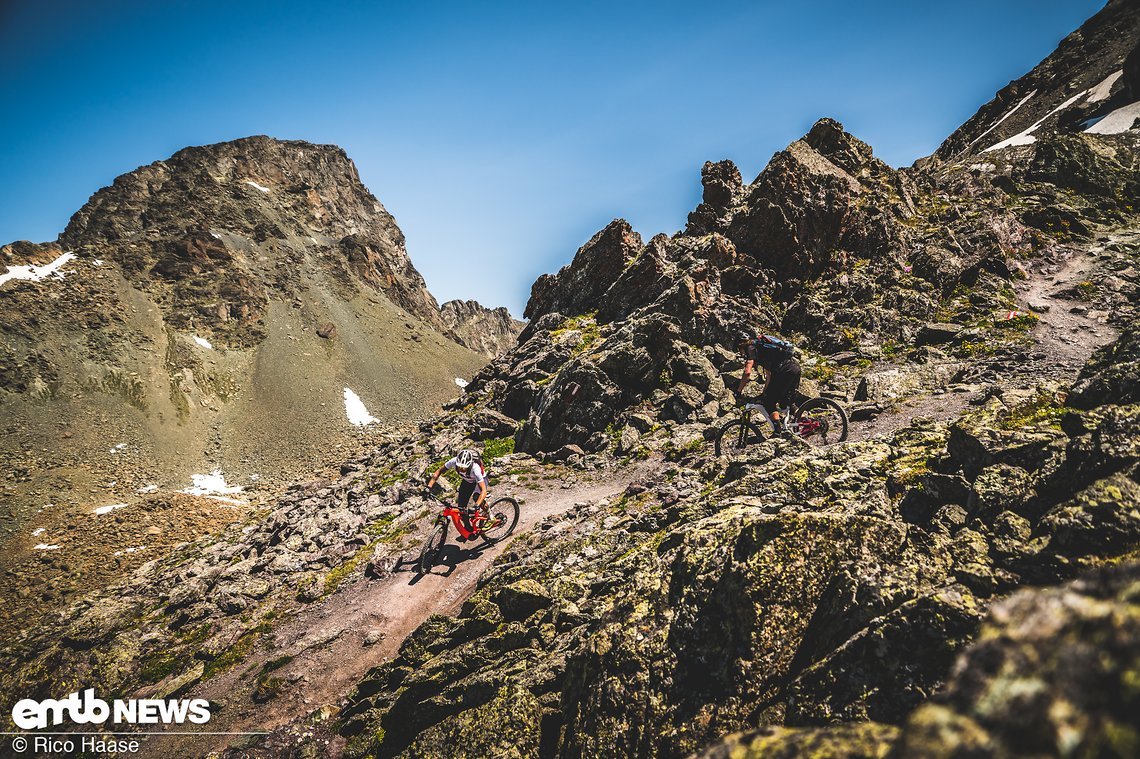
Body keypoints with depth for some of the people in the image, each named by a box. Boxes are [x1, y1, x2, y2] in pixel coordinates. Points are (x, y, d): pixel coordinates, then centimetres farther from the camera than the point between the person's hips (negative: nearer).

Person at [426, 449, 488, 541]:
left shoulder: (475, 469, -43)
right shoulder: (454, 461, -33)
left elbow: (483, 491, -46)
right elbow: (439, 471, -19)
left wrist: (475, 507, -59)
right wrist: (429, 487, -29)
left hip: (480, 480, -4)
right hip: (467, 481, 4)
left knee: (477, 497, -30)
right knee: (461, 505, -4)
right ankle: (467, 528, 19)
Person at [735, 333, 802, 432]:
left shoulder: (751, 348, 7)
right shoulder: (762, 347, 33)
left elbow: (747, 372, -8)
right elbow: (769, 375, 38)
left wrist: (738, 391, 0)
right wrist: (764, 393, 44)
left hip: (785, 370, -9)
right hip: (796, 367, 9)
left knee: (769, 402, 1)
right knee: (786, 401, 23)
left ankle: (779, 431, -8)